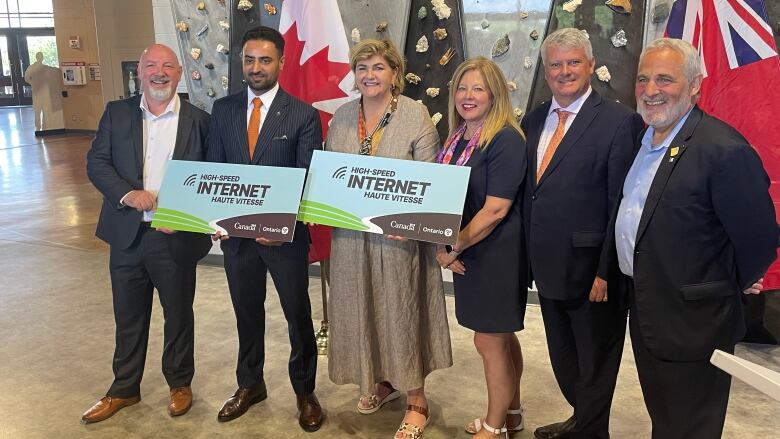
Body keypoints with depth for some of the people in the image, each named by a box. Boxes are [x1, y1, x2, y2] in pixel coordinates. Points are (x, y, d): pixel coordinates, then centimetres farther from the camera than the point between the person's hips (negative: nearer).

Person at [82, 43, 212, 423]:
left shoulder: (198, 120, -3)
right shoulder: (117, 113, 4)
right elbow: (96, 162, 0)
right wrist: (127, 193, -17)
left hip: (177, 238, -2)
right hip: (127, 235, 2)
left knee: (178, 316, 13)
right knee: (128, 317, 16)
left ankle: (179, 384, 34)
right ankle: (124, 389, 34)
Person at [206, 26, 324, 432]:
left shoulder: (304, 115, -8)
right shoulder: (223, 109, 4)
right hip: (235, 231, 3)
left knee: (298, 316, 10)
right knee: (247, 314, 18)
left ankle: (304, 391, 30)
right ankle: (250, 384, 38)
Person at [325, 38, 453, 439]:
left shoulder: (416, 116, -8)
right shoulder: (341, 118, 7)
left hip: (398, 236, -5)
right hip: (351, 233, 5)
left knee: (401, 310, 4)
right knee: (362, 309, 14)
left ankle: (416, 402, 19)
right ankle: (383, 380, 37)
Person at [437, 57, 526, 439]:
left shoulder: (506, 140, -17)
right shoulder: (456, 138, 8)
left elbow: (496, 210, -22)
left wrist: (454, 247, -16)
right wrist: (441, 246, -1)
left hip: (497, 253, -8)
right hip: (467, 252, 8)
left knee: (489, 340, 3)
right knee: (501, 336, 19)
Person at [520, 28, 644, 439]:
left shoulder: (620, 121, -13)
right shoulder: (533, 120, 7)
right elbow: (528, 191, 8)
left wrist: (608, 270, -17)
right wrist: (529, 253, 4)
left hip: (590, 269, -6)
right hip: (548, 266, 7)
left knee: (594, 362, 14)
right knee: (564, 361, 23)